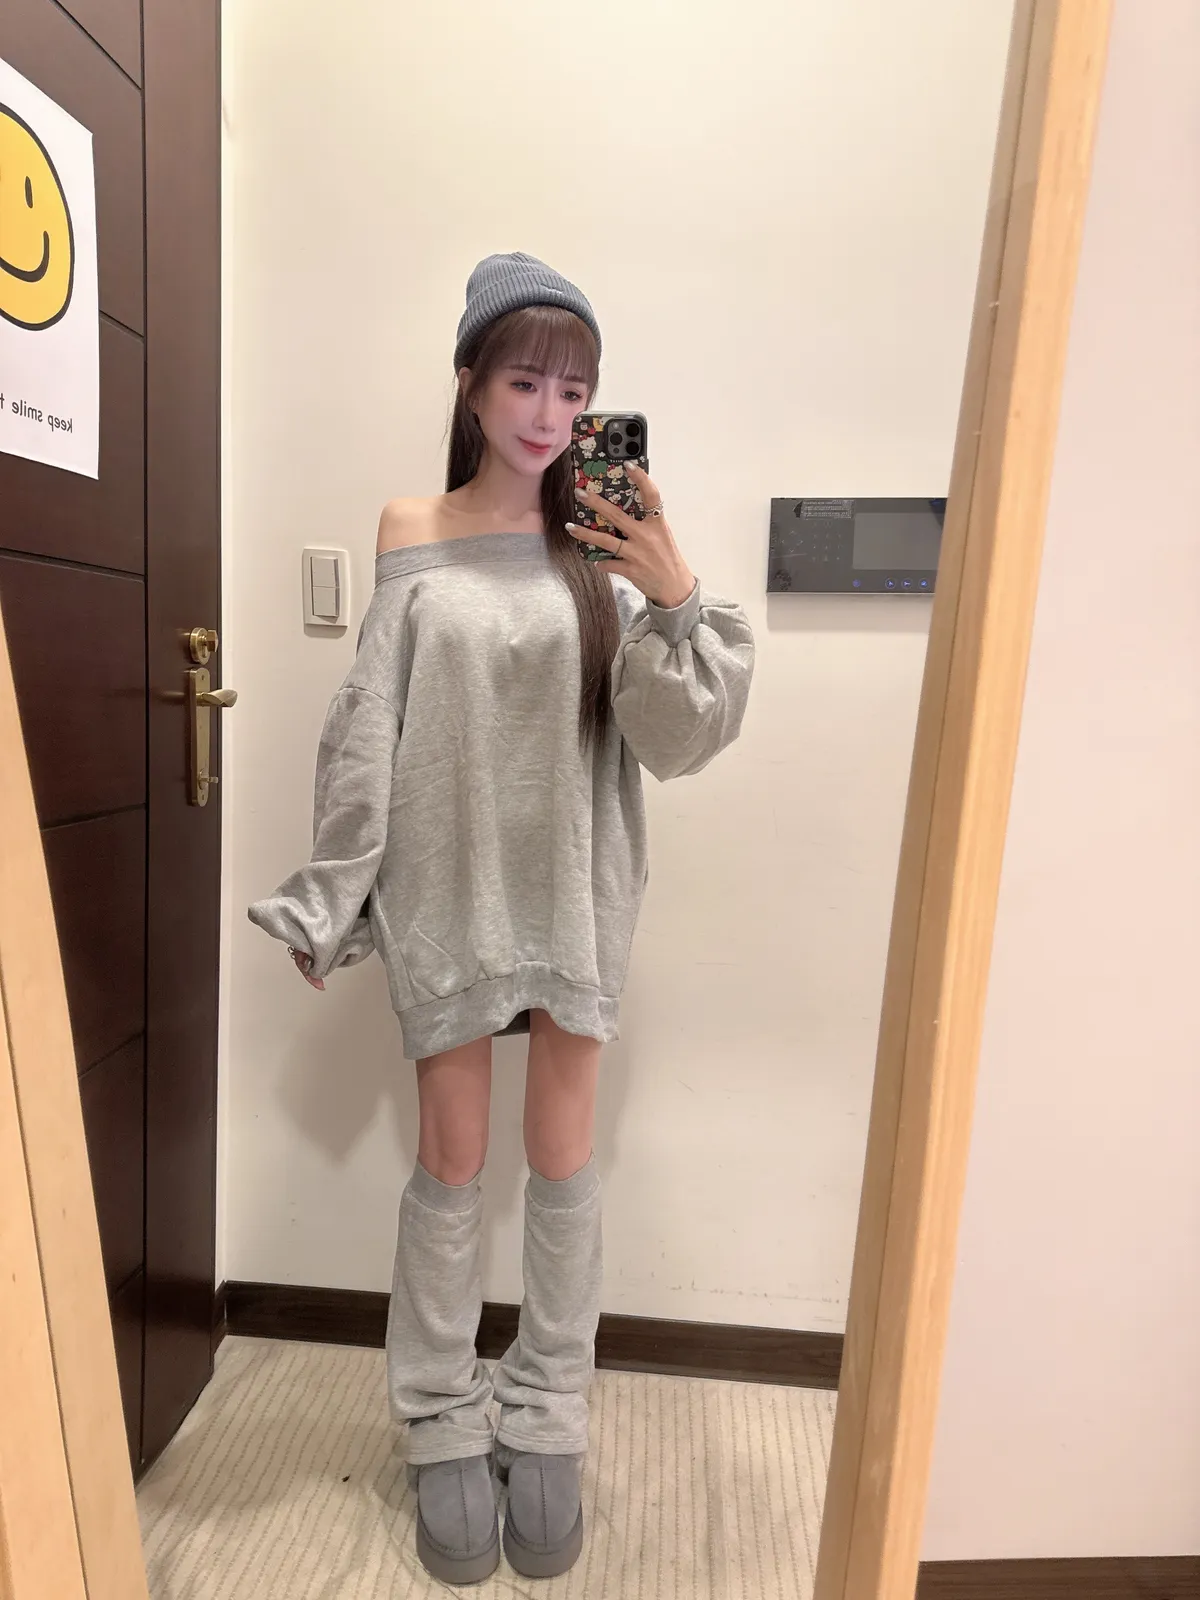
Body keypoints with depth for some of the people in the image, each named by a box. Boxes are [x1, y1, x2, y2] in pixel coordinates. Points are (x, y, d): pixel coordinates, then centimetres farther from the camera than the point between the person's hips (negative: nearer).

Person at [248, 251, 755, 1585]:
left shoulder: (610, 544, 1)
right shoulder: (410, 533, 2)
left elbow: (672, 742, -4)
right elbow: (365, 730, 1)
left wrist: (676, 599, -19)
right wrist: (326, 899, 0)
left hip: (574, 891, 1)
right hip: (449, 888, 0)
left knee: (562, 1157, 11)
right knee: (450, 1160, 10)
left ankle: (546, 1424, 34)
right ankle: (443, 1427, 34)